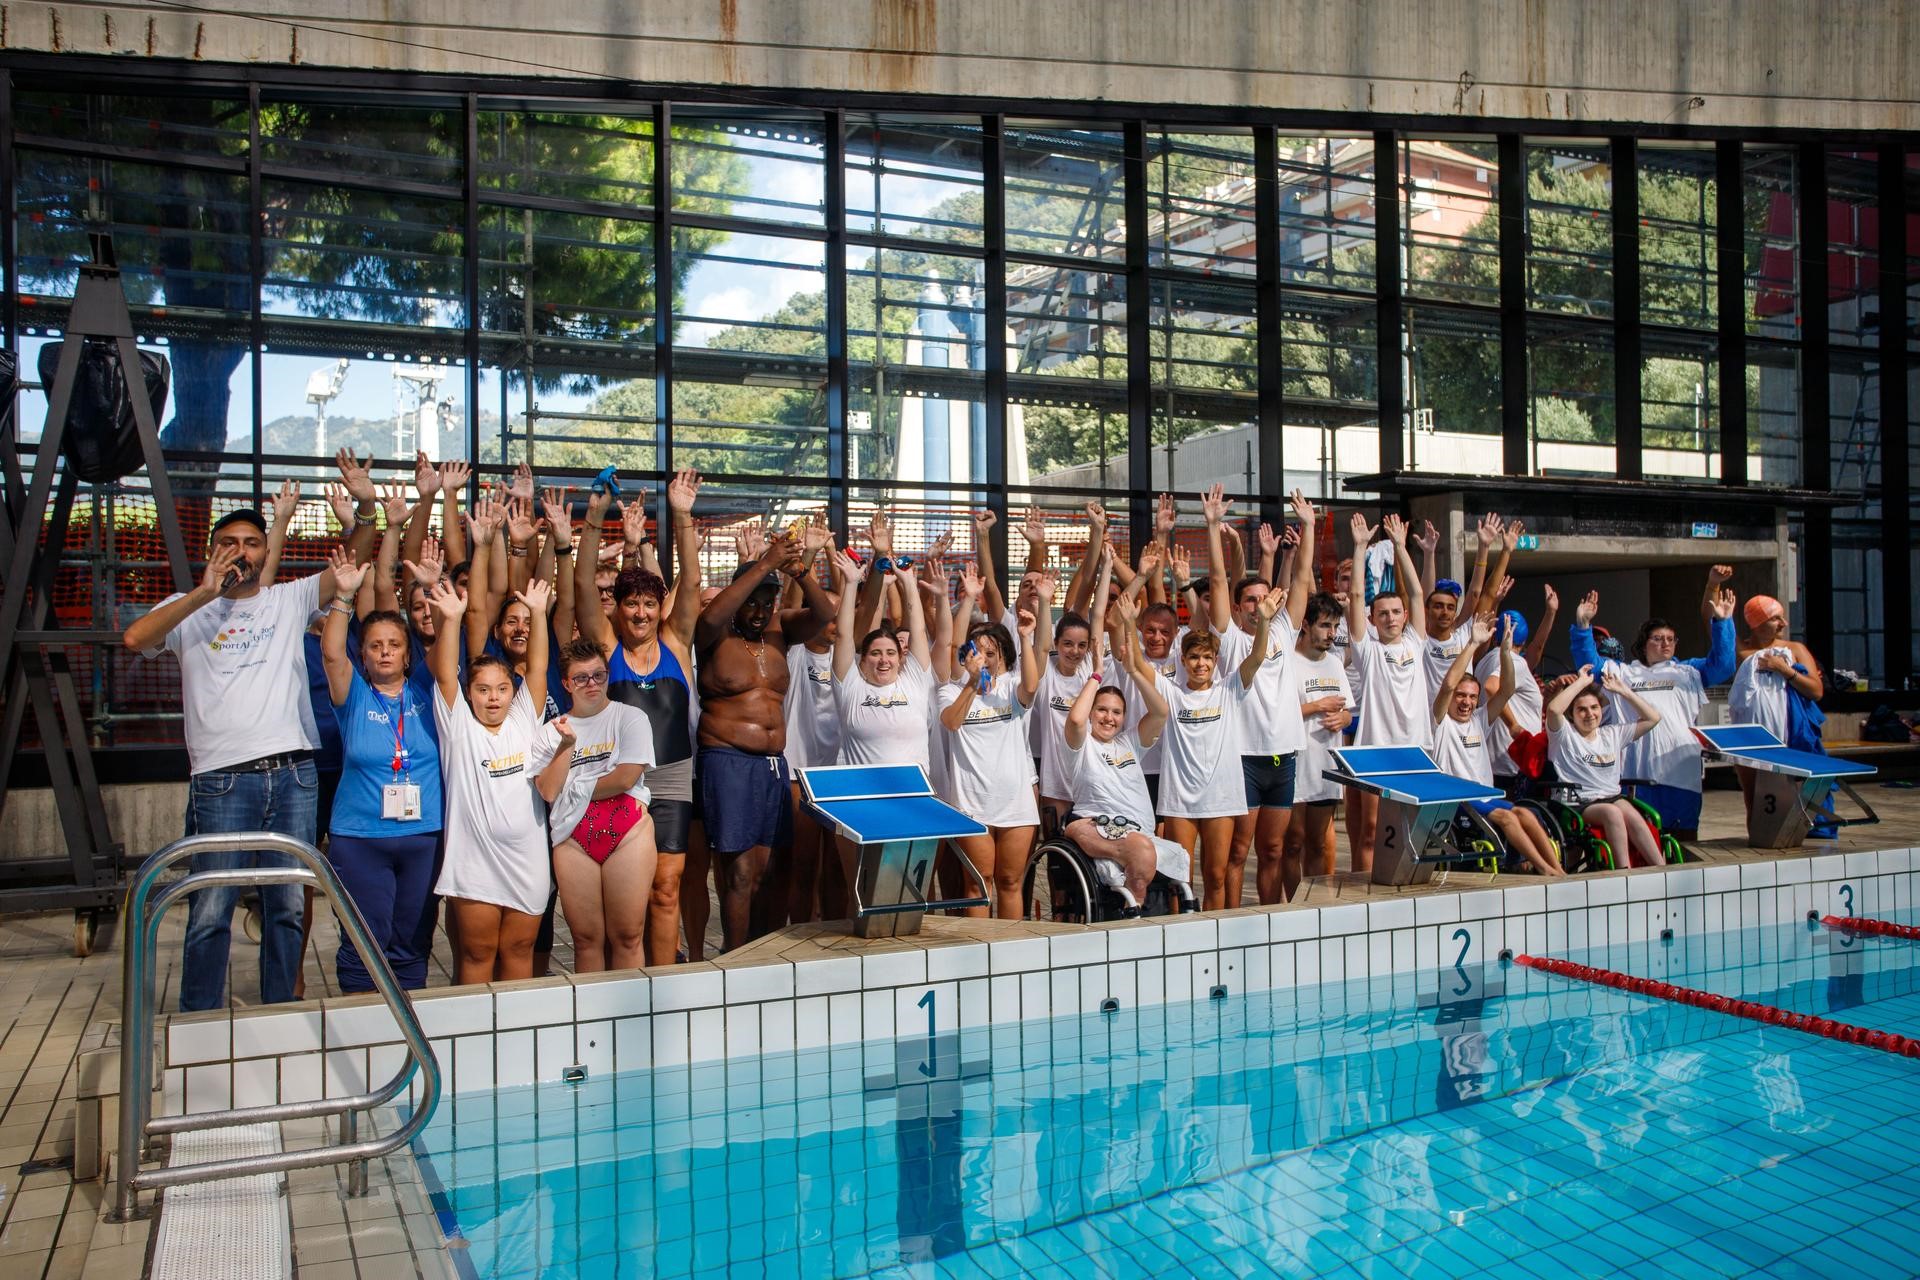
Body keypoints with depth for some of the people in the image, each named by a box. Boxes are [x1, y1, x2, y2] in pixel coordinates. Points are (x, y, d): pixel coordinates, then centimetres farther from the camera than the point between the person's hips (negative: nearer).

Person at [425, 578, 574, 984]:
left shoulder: (525, 722, 8)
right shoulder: (459, 727, -1)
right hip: (474, 863, -3)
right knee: (477, 954, 6)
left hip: (528, 861, 3)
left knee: (519, 951, 11)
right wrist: (451, 619, -21)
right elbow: (445, 675, -11)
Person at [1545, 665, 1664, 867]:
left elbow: (1652, 718, 21)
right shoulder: (1565, 734, 3)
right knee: (1612, 812, -34)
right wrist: (1581, 682, -9)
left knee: (1631, 815, -30)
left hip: (1613, 797, 4)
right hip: (1580, 805, -4)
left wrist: (1624, 691, 16)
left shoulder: (1612, 734, 21)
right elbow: (1553, 709, -19)